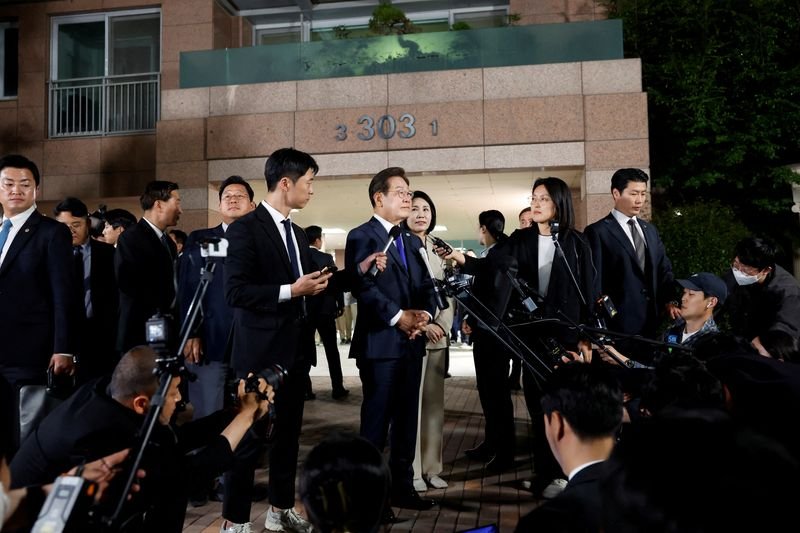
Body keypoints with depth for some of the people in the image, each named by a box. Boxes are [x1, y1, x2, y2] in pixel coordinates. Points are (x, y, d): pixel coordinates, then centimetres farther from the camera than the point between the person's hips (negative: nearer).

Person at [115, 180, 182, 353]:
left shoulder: (168, 242, 16)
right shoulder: (130, 238, -7)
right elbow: (130, 284, -16)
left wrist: (171, 314, -2)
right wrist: (162, 312, -13)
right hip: (141, 332, -6)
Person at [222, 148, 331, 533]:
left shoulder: (297, 234, 14)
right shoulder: (246, 228, -11)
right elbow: (235, 292, -19)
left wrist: (316, 285, 2)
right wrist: (291, 291, -22)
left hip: (296, 350, 8)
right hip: (262, 350, -8)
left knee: (288, 434, 15)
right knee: (250, 437, 2)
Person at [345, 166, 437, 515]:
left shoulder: (412, 242, 19)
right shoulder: (362, 236, -5)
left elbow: (425, 286, 14)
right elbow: (363, 286, -16)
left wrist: (424, 314, -6)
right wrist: (399, 316, -19)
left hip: (411, 342, 7)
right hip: (380, 341, -7)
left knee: (406, 419, 13)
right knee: (376, 420, 0)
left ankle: (402, 487, 25)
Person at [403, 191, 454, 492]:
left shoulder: (439, 250, 15)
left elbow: (449, 293, 13)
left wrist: (442, 326, -3)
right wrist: (422, 326, -14)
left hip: (438, 337, 6)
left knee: (434, 403, 9)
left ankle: (432, 468, 17)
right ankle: (412, 471, 5)